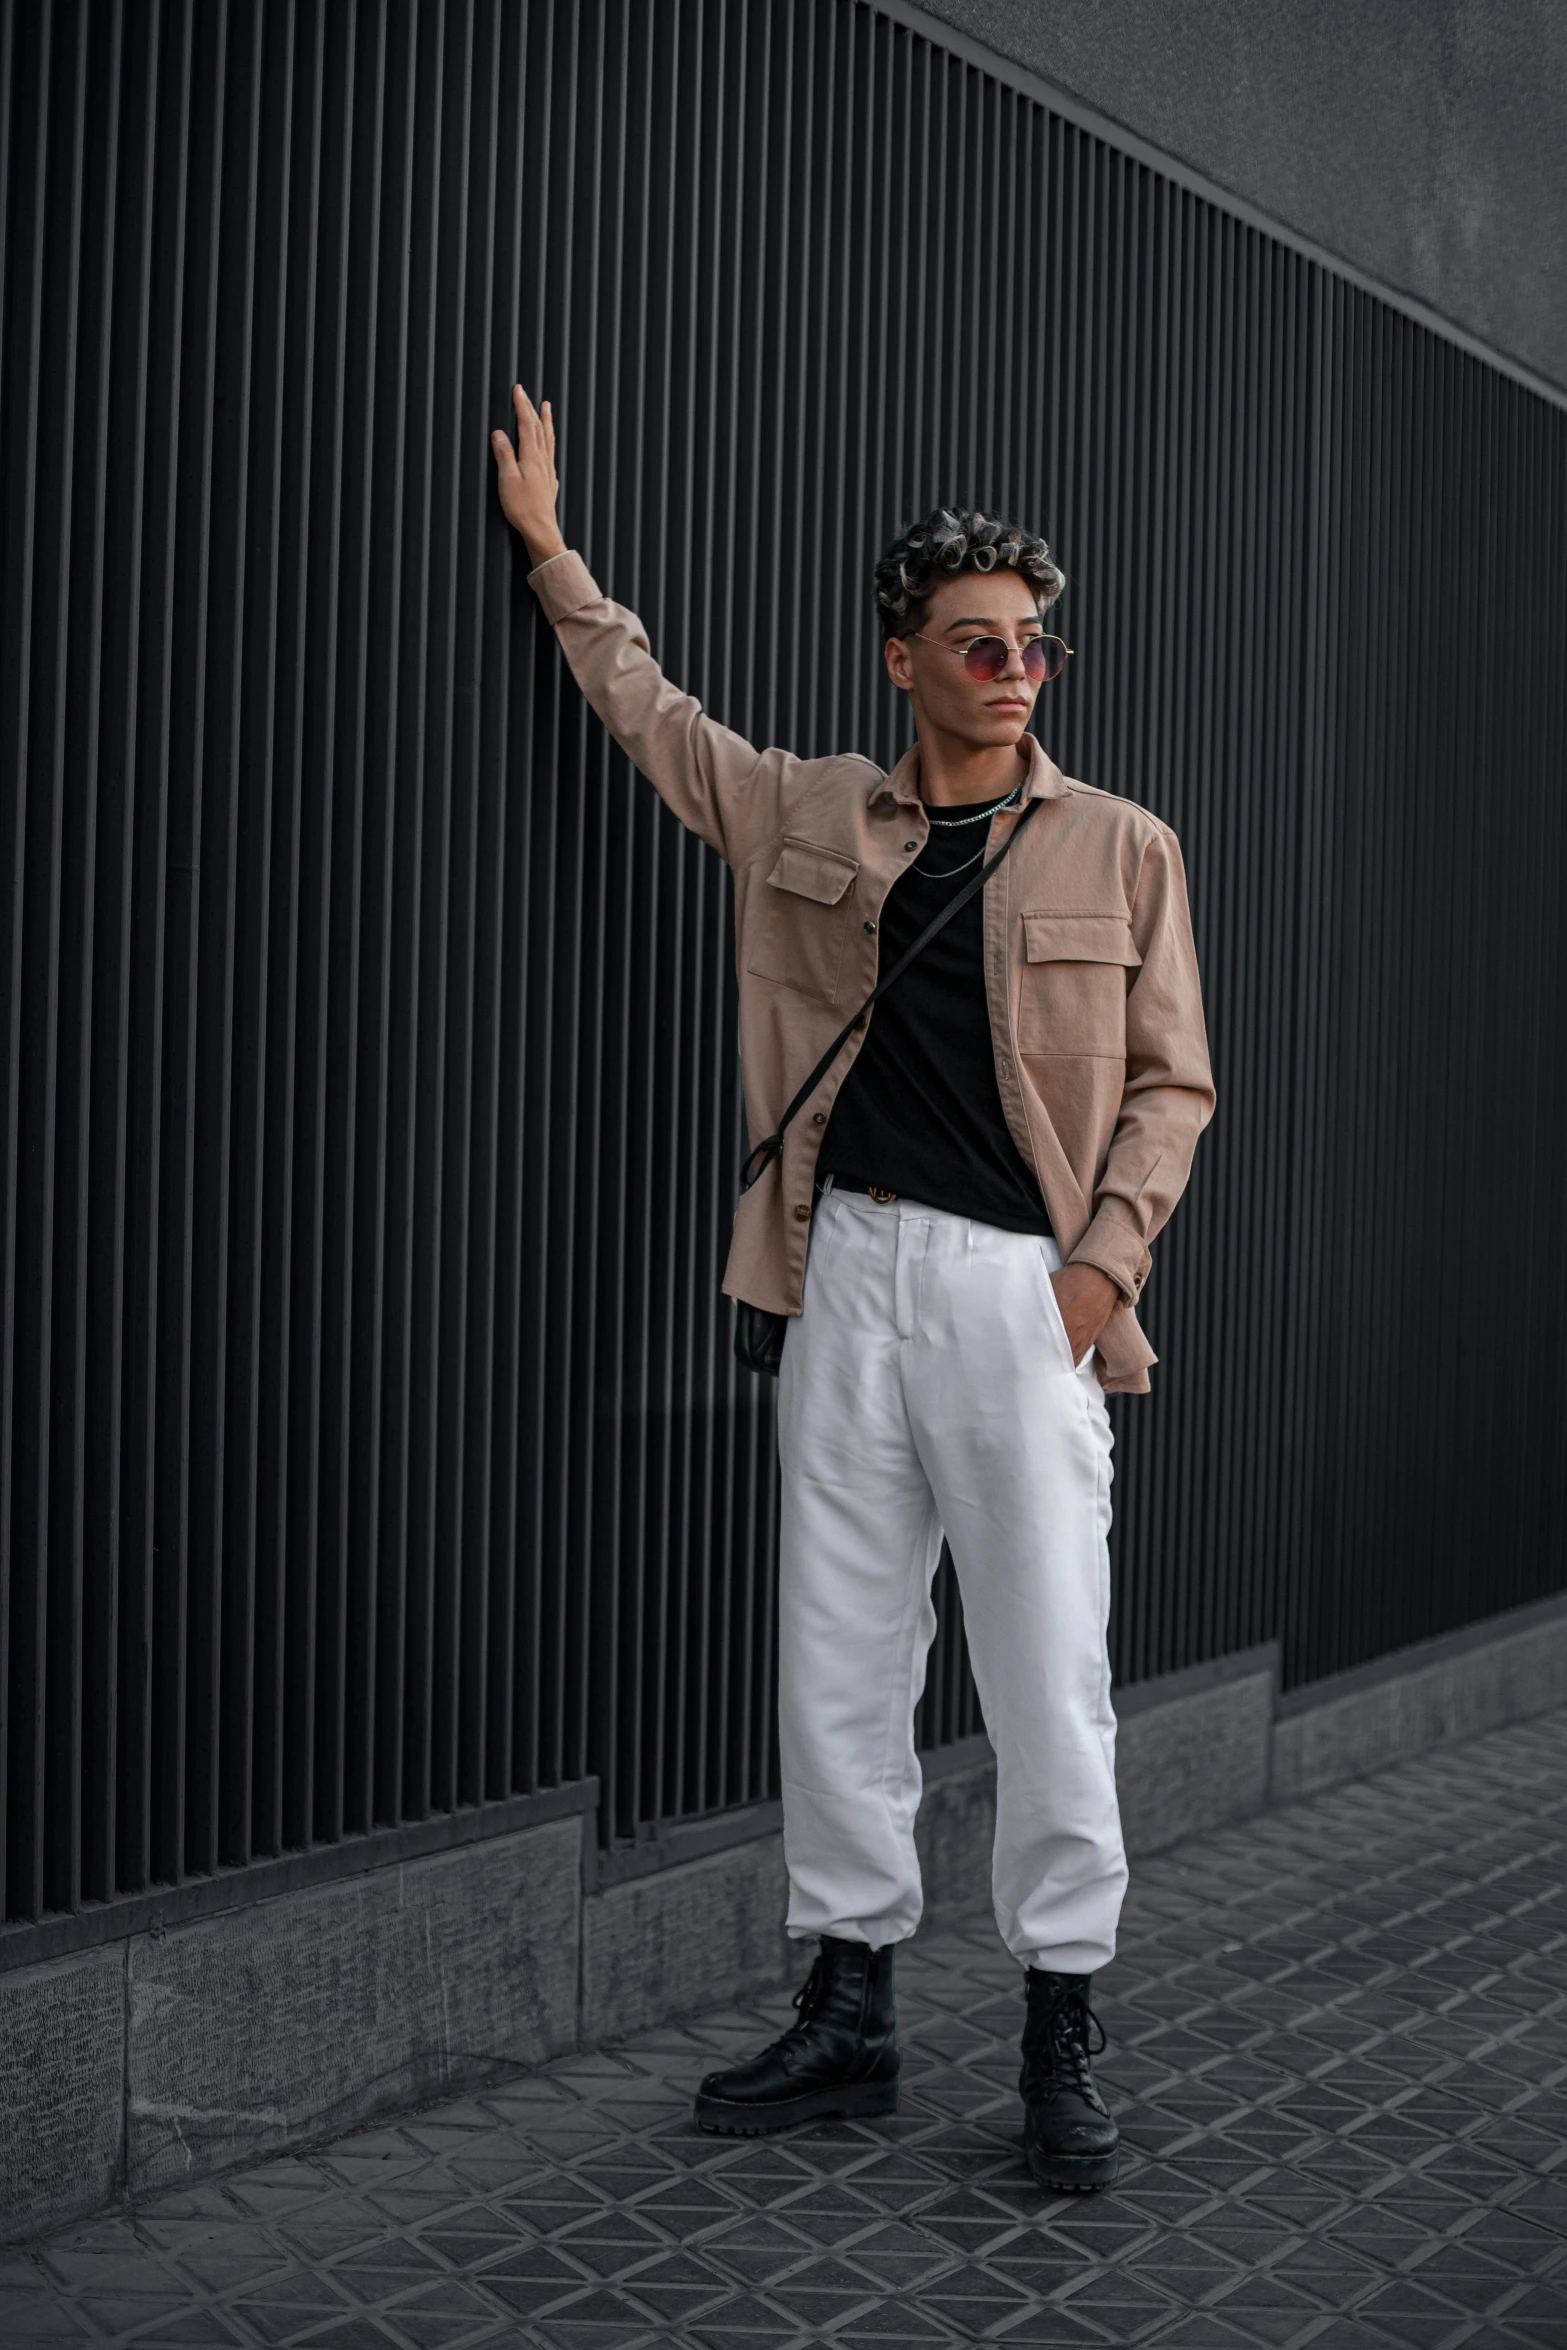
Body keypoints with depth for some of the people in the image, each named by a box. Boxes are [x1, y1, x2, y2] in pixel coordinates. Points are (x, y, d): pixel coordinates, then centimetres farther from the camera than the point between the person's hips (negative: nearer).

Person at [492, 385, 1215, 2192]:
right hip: (850, 1269, 3)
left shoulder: (1121, 850, 4)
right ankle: (849, 2014, 20)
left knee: (1047, 1678, -3)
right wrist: (552, 551, 26)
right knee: (836, 1658, 7)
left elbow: (1170, 1082, 5)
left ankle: (1061, 2042, 10)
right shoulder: (807, 816, 10)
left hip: (1023, 1284, -3)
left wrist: (1107, 1255, -7)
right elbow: (650, 712, 24)